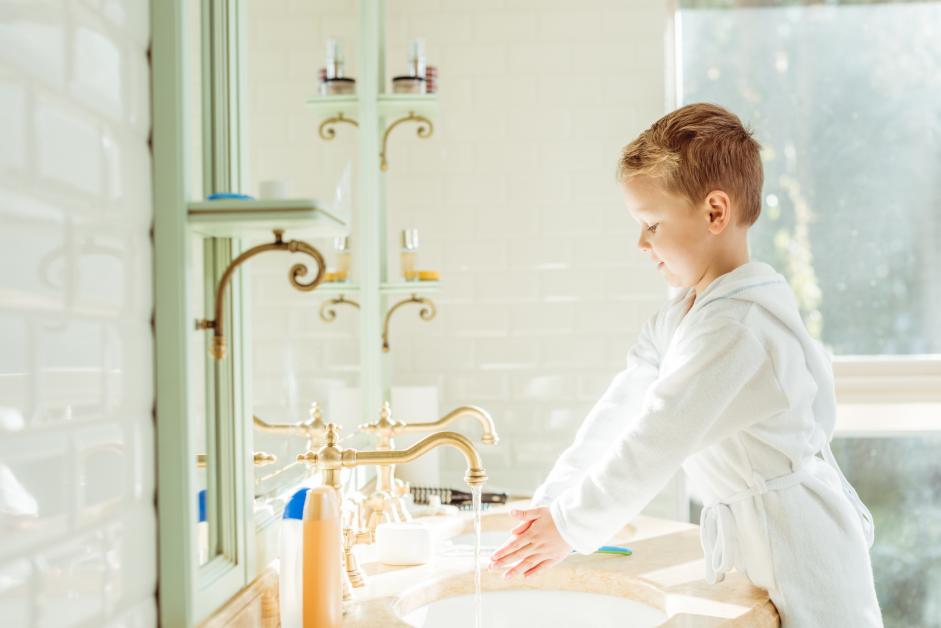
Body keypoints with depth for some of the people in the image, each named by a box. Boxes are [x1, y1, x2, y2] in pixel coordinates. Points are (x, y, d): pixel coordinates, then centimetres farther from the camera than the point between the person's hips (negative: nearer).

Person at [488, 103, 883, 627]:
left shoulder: (738, 327, -25)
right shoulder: (682, 315, 7)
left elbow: (657, 443, -24)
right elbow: (623, 409, 5)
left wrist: (571, 528, -15)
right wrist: (552, 501, 1)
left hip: (800, 552, -8)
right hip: (744, 536, 8)